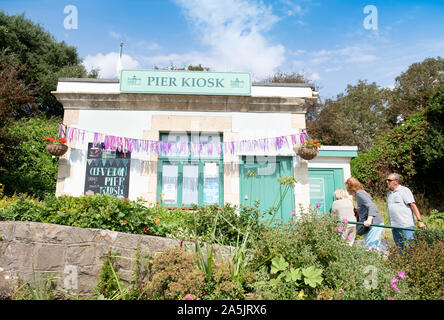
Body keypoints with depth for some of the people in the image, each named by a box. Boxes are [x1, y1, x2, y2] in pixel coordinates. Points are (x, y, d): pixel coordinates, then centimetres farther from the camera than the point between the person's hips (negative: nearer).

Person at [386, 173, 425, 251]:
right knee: (399, 248, 9)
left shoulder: (404, 190, -2)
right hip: (394, 227, 7)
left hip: (406, 226, -7)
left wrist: (419, 221, -16)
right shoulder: (389, 194, 19)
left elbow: (413, 205, -8)